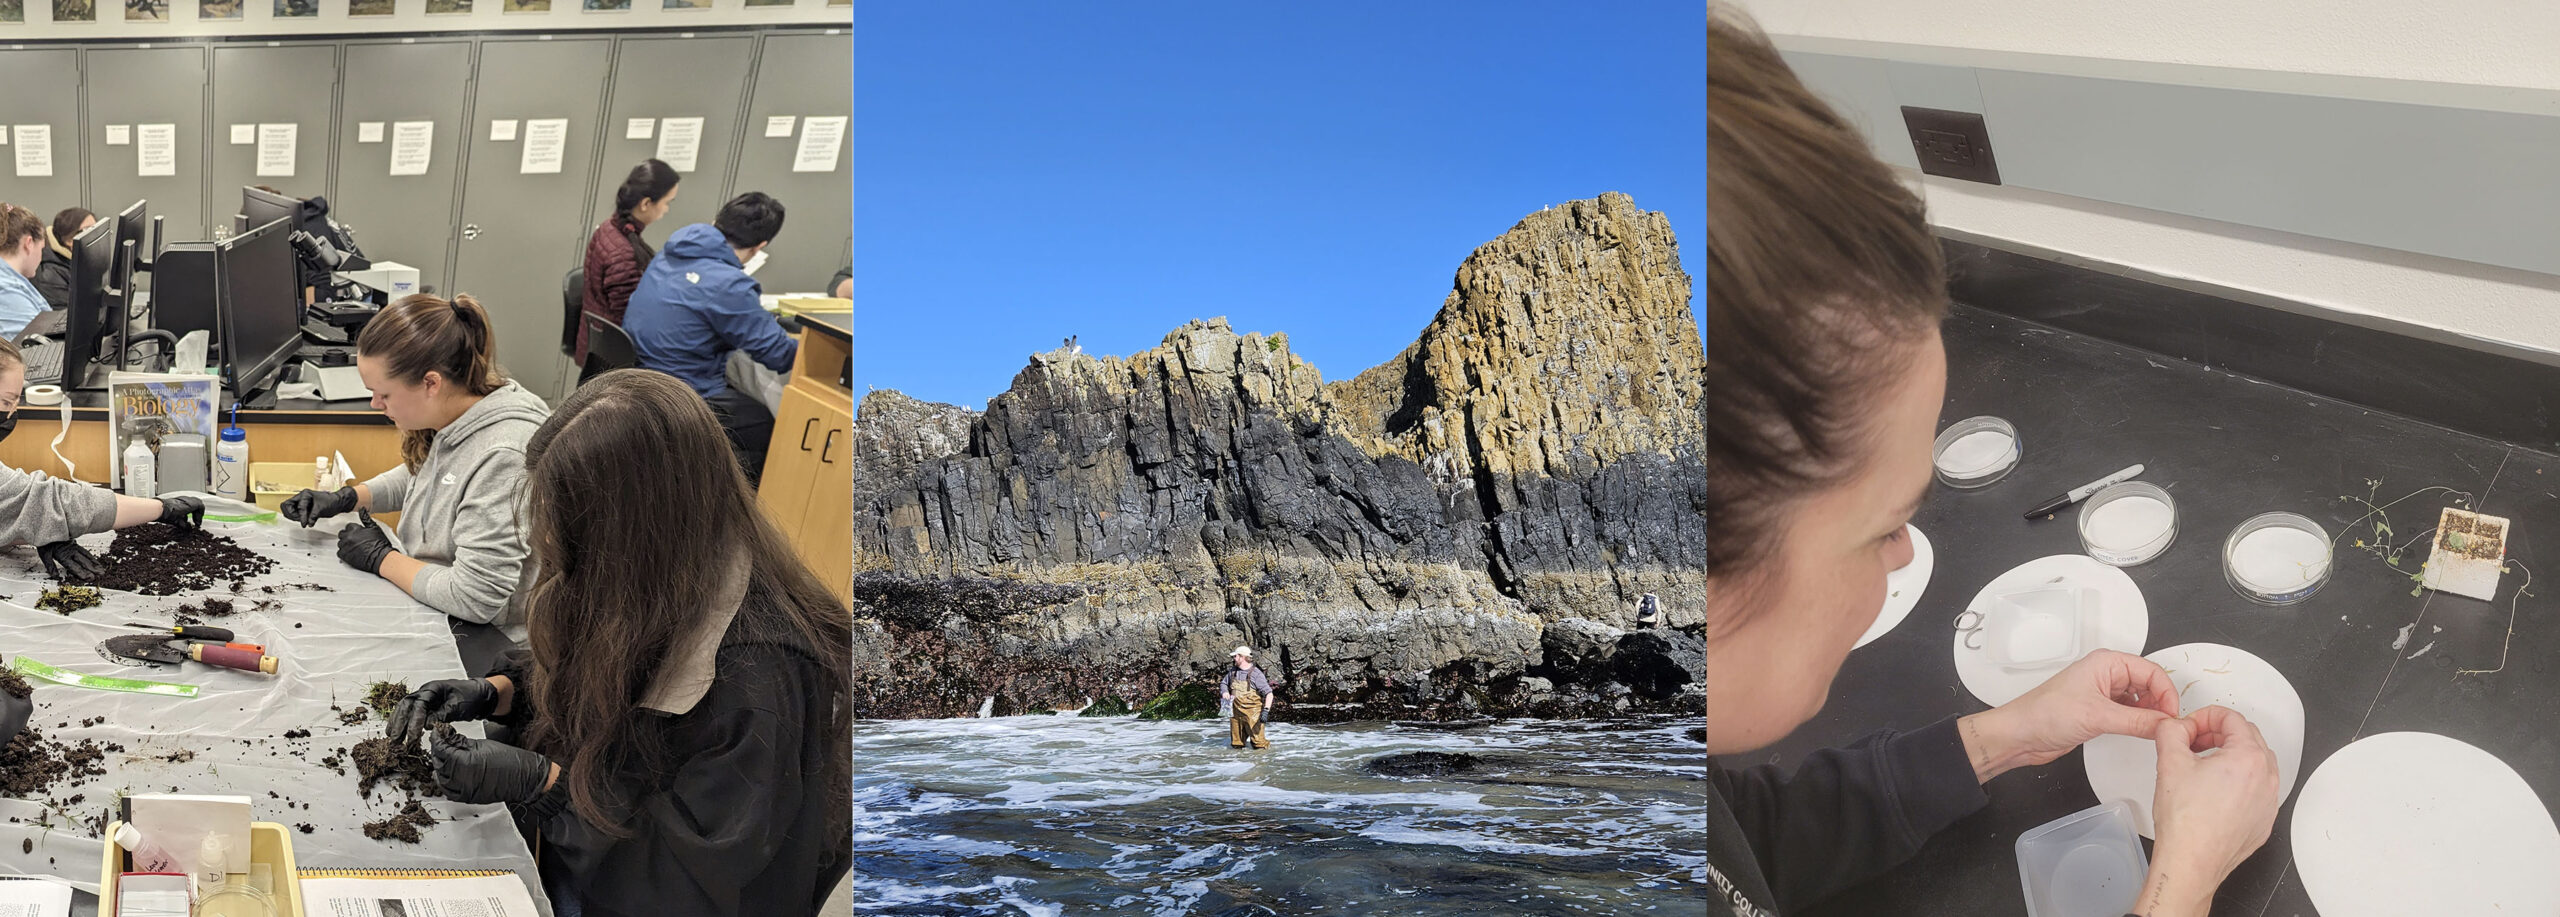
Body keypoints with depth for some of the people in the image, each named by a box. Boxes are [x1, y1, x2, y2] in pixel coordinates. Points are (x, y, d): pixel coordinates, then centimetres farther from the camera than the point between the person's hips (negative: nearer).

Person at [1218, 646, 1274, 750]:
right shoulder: (1233, 671, 9)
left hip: (1252, 713, -6)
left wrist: (1265, 711, -25)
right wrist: (1224, 692, 3)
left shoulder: (1255, 673, -11)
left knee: (1258, 744, -6)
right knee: (1236, 745, 9)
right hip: (1236, 713, 6)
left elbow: (1269, 694, -14)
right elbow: (1223, 683, 27)